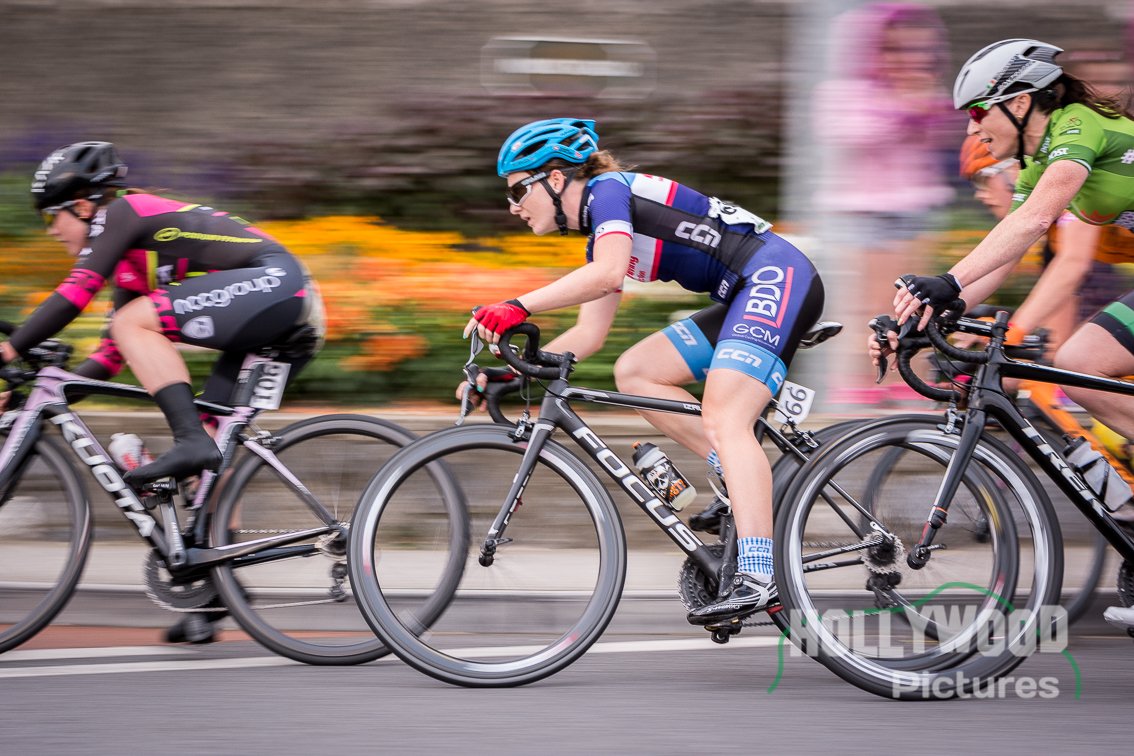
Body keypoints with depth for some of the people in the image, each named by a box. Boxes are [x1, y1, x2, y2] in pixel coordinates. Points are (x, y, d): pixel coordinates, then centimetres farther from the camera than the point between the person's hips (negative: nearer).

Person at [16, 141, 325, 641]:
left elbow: (75, 294, -13)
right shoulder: (132, 259, 26)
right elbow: (112, 356, 27)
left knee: (134, 323, -17)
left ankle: (191, 441, -22)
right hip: (287, 321, 10)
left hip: (275, 281, -10)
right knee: (210, 443, 8)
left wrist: (8, 353, -10)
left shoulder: (121, 212, -1)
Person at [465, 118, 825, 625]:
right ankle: (743, 483, 0)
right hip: (746, 297, 10)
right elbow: (589, 333, 19)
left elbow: (609, 273, -26)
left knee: (722, 420, -21)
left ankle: (757, 578, -32)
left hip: (778, 277, -10)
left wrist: (518, 308, -30)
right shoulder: (600, 236, 20)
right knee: (633, 372, 5)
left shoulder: (607, 189, -7)